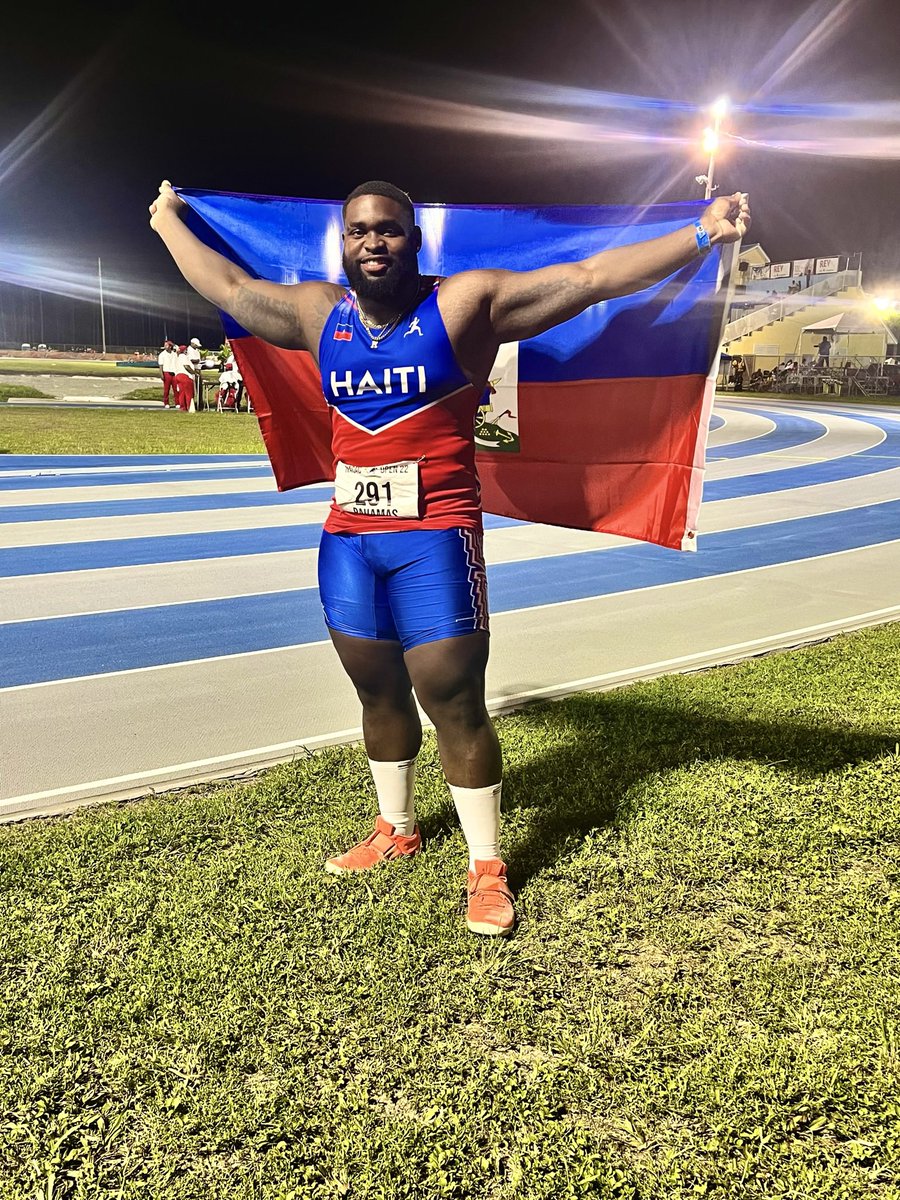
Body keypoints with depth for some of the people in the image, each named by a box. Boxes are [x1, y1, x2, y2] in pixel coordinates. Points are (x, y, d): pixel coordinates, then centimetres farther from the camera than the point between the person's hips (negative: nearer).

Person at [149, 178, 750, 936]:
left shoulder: (467, 305, -4)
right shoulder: (319, 313, 11)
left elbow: (590, 277, -8)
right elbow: (228, 286, 26)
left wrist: (701, 236, -13)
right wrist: (168, 222, 39)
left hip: (434, 540, -5)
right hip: (348, 540, 5)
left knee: (454, 703, -3)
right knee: (379, 694, 15)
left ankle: (487, 869, 12)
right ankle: (396, 830, 36)